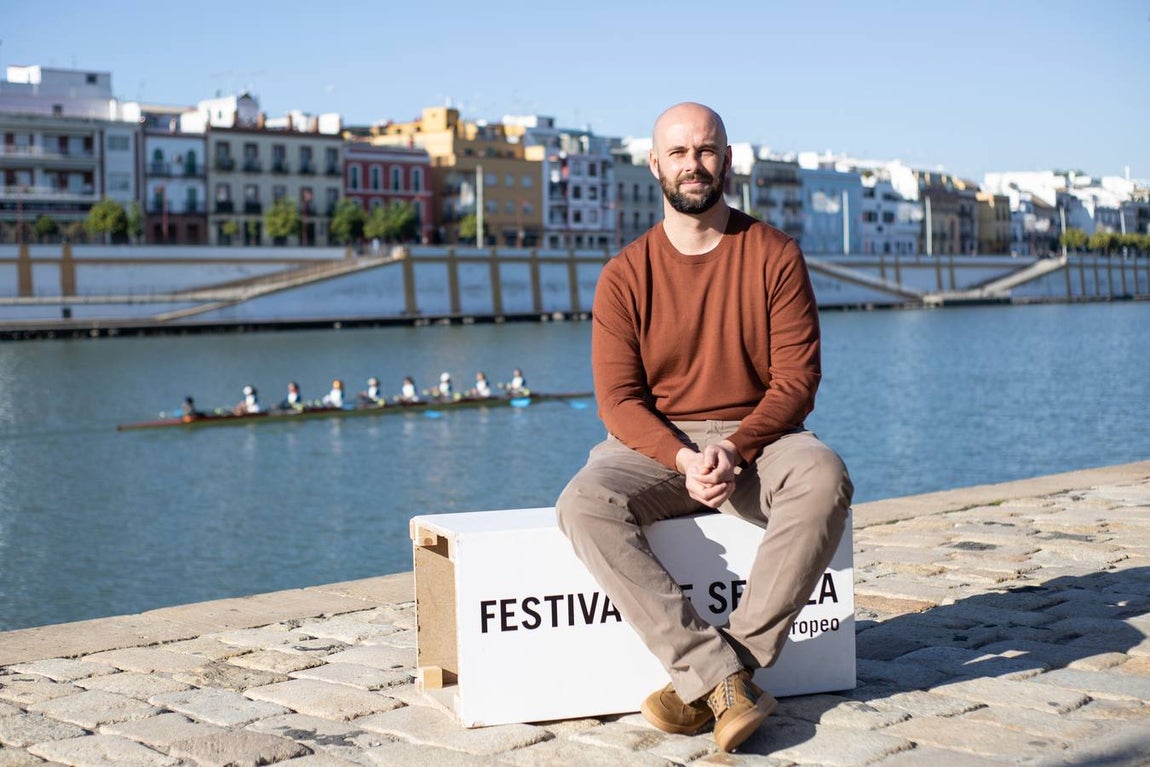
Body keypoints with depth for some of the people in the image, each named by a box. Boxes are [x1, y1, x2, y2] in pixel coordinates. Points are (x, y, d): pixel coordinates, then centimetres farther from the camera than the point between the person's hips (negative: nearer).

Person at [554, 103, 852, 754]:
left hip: (756, 438, 0)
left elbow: (797, 378, -3)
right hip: (656, 445, 1)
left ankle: (702, 685, -30)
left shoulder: (774, 255, 2)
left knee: (824, 477, -34)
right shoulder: (626, 275, 3)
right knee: (585, 503, -31)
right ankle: (727, 682, -34)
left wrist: (734, 450, -20)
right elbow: (619, 398, -2)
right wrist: (684, 460, -21)